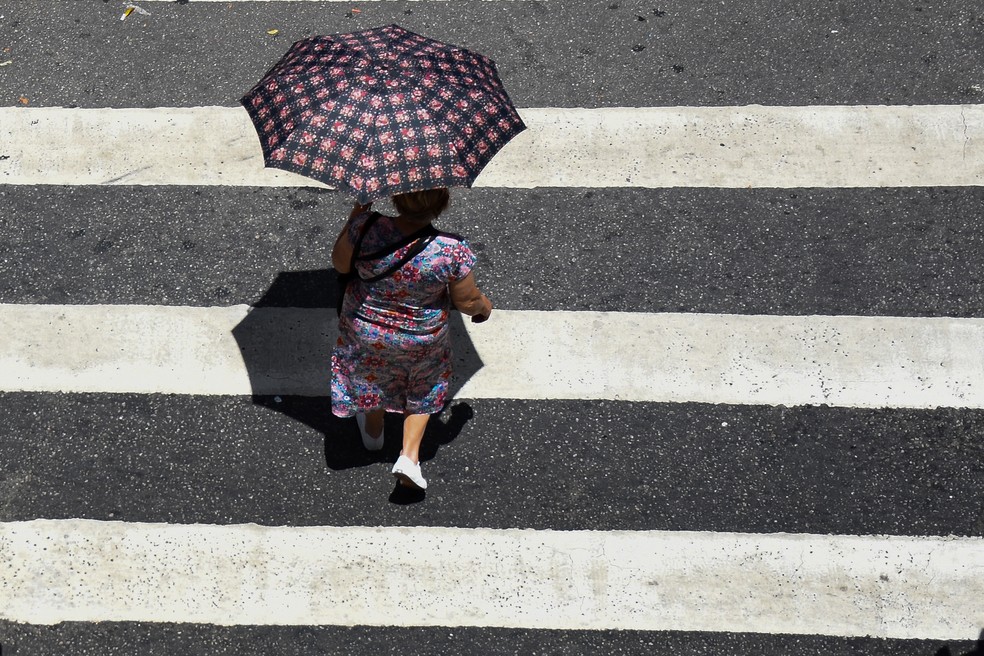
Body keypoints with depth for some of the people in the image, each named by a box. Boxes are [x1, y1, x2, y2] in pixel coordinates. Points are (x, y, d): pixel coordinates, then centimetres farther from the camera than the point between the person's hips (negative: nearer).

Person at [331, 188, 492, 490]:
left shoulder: (366, 227, -30)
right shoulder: (453, 249, -30)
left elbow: (340, 263, -10)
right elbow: (467, 301, -15)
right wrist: (484, 306, 9)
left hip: (365, 330, 1)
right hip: (422, 339, -1)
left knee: (371, 379, 32)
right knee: (423, 390, 30)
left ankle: (373, 433, 57)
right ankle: (409, 455, 23)